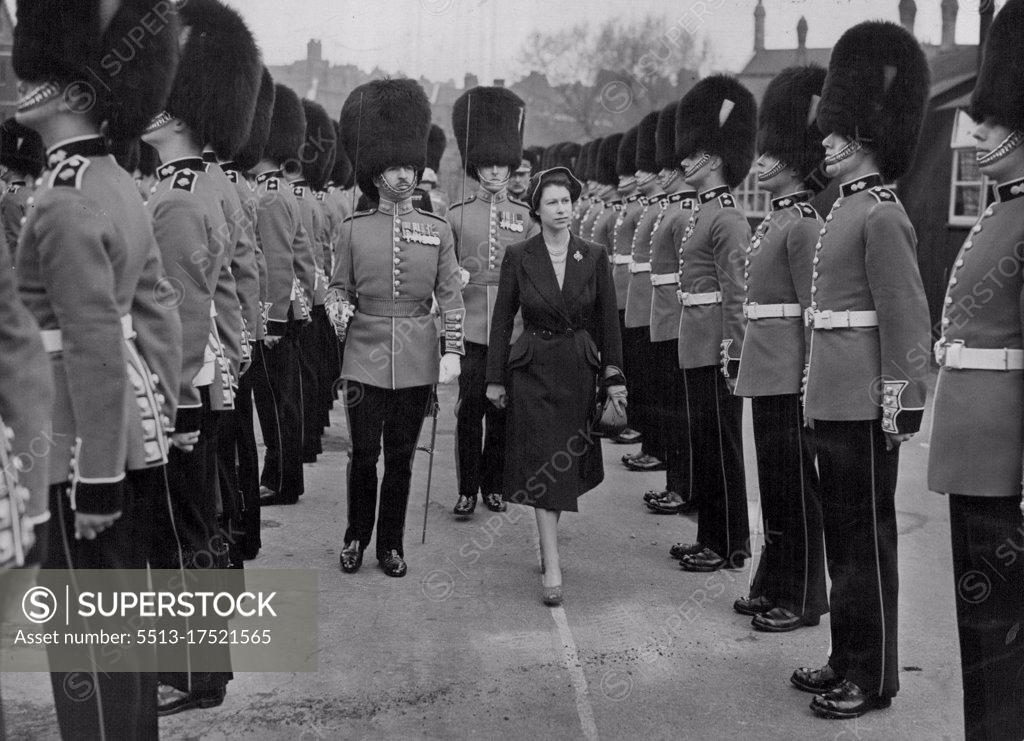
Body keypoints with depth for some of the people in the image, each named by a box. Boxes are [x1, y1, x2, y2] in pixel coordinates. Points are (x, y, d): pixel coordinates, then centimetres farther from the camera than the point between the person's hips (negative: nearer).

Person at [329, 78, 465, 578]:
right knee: (363, 455, 5)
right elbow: (339, 287, 7)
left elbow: (451, 297, 4)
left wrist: (452, 351, -5)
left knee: (401, 458, 9)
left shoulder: (437, 230, 3)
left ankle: (391, 544, 23)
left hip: (417, 362, 1)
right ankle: (356, 539, 24)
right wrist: (338, 311, -15)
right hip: (366, 357, -1)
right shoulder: (354, 230, 1)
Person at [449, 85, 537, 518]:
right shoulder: (457, 215, 4)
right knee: (469, 410, 0)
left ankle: (494, 485, 21)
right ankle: (467, 490, 10)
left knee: (502, 411, 8)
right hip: (471, 327, -1)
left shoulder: (525, 216, 7)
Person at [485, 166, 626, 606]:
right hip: (533, 371, -2)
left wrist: (614, 378, 1)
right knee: (542, 466, -7)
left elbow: (608, 320, 4)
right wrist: (495, 379, 0)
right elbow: (502, 320, 2)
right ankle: (552, 571, -6)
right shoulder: (518, 257, -3)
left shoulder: (594, 257, 1)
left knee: (569, 462, 12)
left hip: (579, 371, 2)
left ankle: (547, 543, 35)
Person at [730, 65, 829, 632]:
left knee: (795, 486, 1)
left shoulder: (803, 225, -14)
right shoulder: (776, 219, 14)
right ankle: (774, 586, 28)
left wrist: (810, 382, -17)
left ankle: (801, 600, 13)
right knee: (774, 481, 16)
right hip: (766, 373, 9)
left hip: (788, 378, -9)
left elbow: (815, 311, -16)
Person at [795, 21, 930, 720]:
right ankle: (848, 658, 29)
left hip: (864, 404, -9)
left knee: (866, 536, 1)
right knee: (842, 530, 16)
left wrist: (900, 405, -18)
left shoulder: (880, 214, -14)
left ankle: (872, 677, 14)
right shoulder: (848, 208, 14)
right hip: (835, 398, 9)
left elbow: (906, 316, -17)